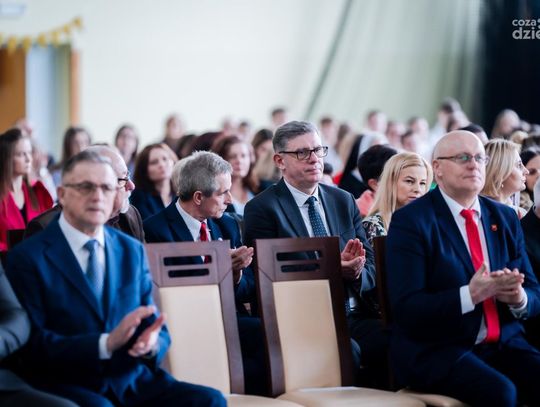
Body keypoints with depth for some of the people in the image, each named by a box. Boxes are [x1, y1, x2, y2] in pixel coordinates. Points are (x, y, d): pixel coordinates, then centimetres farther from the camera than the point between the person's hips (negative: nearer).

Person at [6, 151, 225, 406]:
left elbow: (156, 327, 13)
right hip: (68, 386, -5)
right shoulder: (28, 258, -2)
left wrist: (151, 343, -12)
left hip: (133, 381, 5)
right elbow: (33, 344, -11)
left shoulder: (132, 251, 14)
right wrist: (107, 344, -23)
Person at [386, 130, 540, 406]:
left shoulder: (505, 218, 14)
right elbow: (406, 308, -14)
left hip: (503, 343, 6)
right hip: (435, 351, -5)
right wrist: (471, 295, -26)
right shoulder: (410, 221, -4)